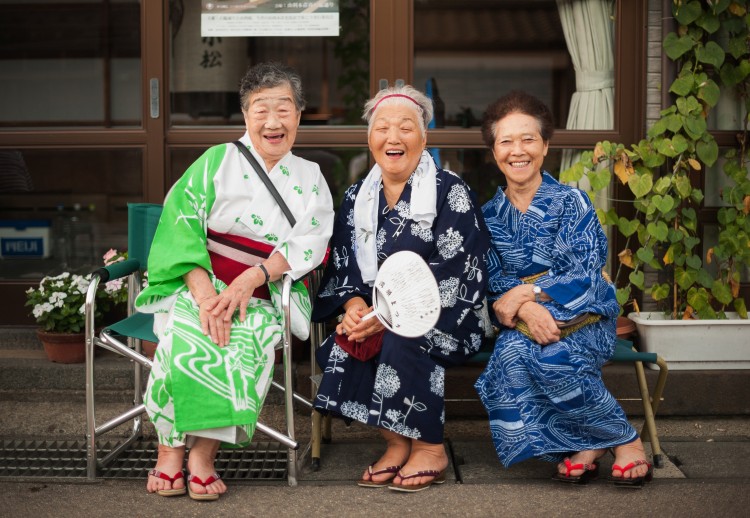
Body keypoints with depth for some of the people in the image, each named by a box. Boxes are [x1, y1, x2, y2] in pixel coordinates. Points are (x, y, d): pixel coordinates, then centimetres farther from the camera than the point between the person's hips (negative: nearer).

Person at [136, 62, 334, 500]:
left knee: (247, 344, -32)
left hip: (262, 296, 1)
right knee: (187, 337, -33)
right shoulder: (217, 161, 8)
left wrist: (252, 278, -18)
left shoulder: (310, 178, 15)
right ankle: (171, 448, -19)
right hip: (199, 284, -1)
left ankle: (205, 452, -24)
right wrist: (204, 291, -20)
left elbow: (308, 245, 0)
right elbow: (181, 224, -4)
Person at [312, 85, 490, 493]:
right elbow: (343, 269, 9)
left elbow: (455, 276, -15)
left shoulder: (449, 193, -5)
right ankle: (396, 442, -10)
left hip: (441, 321, -5)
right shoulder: (356, 198, 11)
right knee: (340, 342, -24)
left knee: (400, 337, -34)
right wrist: (354, 304, -15)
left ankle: (429, 448, -16)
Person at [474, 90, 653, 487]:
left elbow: (585, 275, -10)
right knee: (510, 354, -32)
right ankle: (580, 447, -18)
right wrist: (527, 309, -20)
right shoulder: (491, 215, 9)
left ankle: (625, 439, -13)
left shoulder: (570, 202, -2)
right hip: (522, 321, 3)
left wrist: (525, 292, -18)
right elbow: (493, 281, 1)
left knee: (550, 357, -35)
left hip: (582, 319, -3)